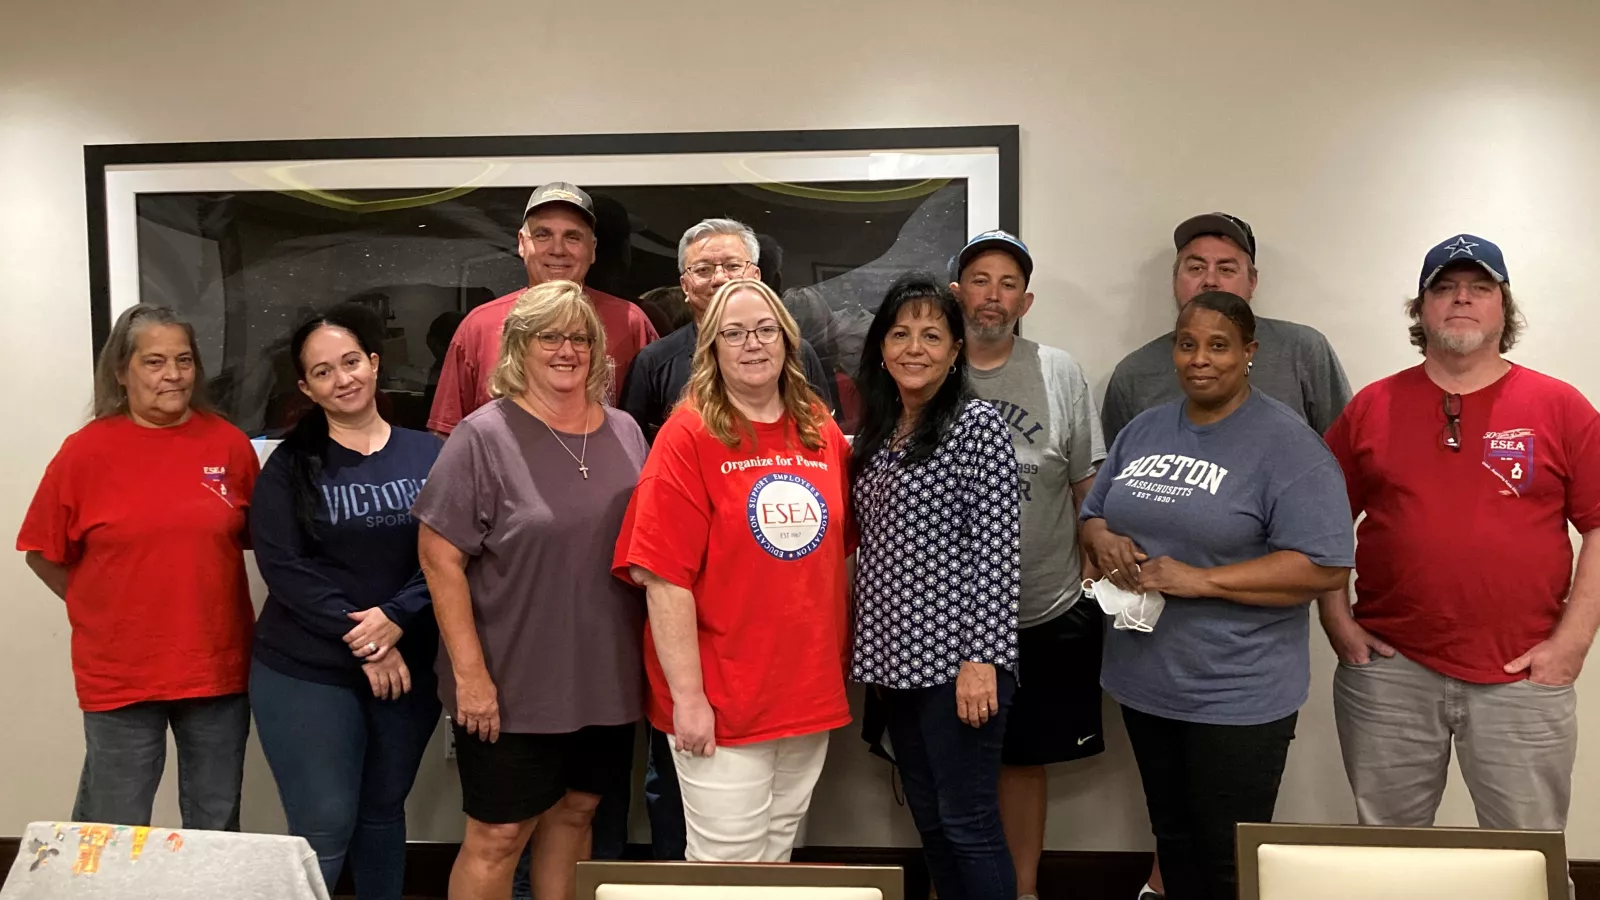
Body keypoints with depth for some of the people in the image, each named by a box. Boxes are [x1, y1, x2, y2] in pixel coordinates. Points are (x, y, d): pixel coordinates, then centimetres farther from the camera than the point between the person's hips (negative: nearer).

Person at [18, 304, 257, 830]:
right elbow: (44, 554, 2)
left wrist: (203, 604, 1)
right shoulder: (86, 451, -6)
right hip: (119, 675, -2)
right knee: (115, 833, 12)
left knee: (216, 830, 16)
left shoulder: (230, 444, -1)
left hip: (219, 668, 2)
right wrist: (100, 612, 0)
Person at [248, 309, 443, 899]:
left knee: (383, 813, 16)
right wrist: (360, 640, -17)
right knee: (324, 828, 0)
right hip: (306, 675, -2)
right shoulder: (291, 466, -1)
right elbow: (283, 565, -10)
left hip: (410, 669, 2)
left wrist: (396, 617, -18)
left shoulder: (428, 455, 1)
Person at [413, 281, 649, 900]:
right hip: (514, 685, -4)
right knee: (497, 836, 6)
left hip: (606, 680, 5)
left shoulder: (625, 433, 5)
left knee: (575, 811, 17)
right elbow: (439, 555, -12)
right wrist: (470, 673, -16)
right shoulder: (484, 437, -11)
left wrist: (647, 658, 9)